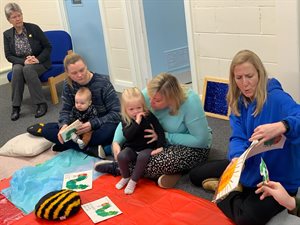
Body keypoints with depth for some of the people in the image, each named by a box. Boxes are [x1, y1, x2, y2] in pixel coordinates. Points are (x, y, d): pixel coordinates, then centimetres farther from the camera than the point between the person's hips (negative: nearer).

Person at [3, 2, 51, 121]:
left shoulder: (34, 28, -6)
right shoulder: (7, 34, 2)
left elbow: (48, 47, -5)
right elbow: (8, 56, 0)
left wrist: (38, 59, -20)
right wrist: (23, 61, -18)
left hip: (39, 63, -2)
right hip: (20, 63, 2)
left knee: (28, 69, -36)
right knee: (17, 69, -33)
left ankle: (41, 103, -31)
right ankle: (16, 107, -30)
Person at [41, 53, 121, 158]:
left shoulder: (103, 82, -15)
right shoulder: (68, 85, -3)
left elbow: (116, 113, -17)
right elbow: (65, 110, 0)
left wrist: (93, 124, -30)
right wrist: (64, 125, -24)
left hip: (100, 127, -4)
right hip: (80, 128, 5)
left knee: (110, 130, -39)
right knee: (46, 130, -15)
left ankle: (67, 145, -22)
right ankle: (91, 149, -25)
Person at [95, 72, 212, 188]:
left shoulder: (190, 102, -30)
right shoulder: (149, 94, -18)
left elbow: (201, 140, -29)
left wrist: (165, 136, -30)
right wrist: (116, 142, -26)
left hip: (194, 147, -5)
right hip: (162, 142, 6)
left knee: (162, 161, -35)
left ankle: (118, 168, -10)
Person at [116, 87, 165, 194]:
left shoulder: (149, 116, -7)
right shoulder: (125, 120, -6)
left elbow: (160, 131, -5)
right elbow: (127, 135, -22)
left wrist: (160, 146, -14)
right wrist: (137, 122, -30)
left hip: (147, 147, -1)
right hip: (132, 148, 2)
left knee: (142, 157, -35)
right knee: (121, 156, -28)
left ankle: (133, 181, -16)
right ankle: (125, 177, 0)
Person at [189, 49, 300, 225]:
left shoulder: (276, 98, -23)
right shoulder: (239, 102, -1)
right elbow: (238, 137, -7)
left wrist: (282, 126, -61)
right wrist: (237, 158, -30)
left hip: (277, 178, -7)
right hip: (249, 168, 7)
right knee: (196, 175, 12)